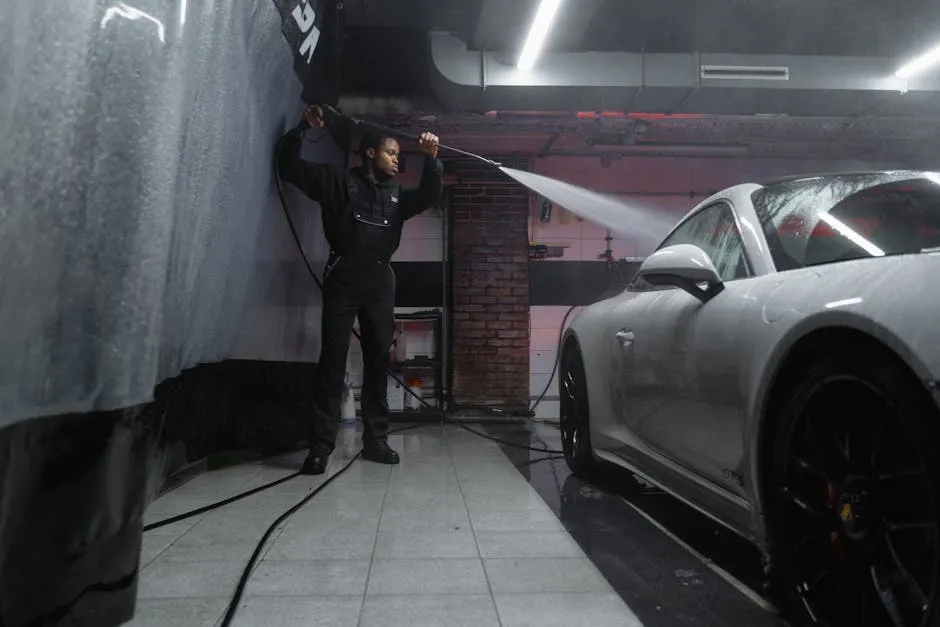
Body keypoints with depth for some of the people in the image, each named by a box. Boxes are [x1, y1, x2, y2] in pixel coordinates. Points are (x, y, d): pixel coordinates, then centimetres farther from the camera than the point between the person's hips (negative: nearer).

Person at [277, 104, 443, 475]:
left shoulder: (397, 194, 20)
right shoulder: (338, 181, 9)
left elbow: (431, 195, 11)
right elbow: (289, 167, 8)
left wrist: (431, 159, -4)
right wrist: (303, 129, -2)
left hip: (380, 281, 4)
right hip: (343, 278, -4)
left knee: (378, 359, 5)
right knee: (333, 358, -8)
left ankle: (376, 439, 13)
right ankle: (321, 445, -7)